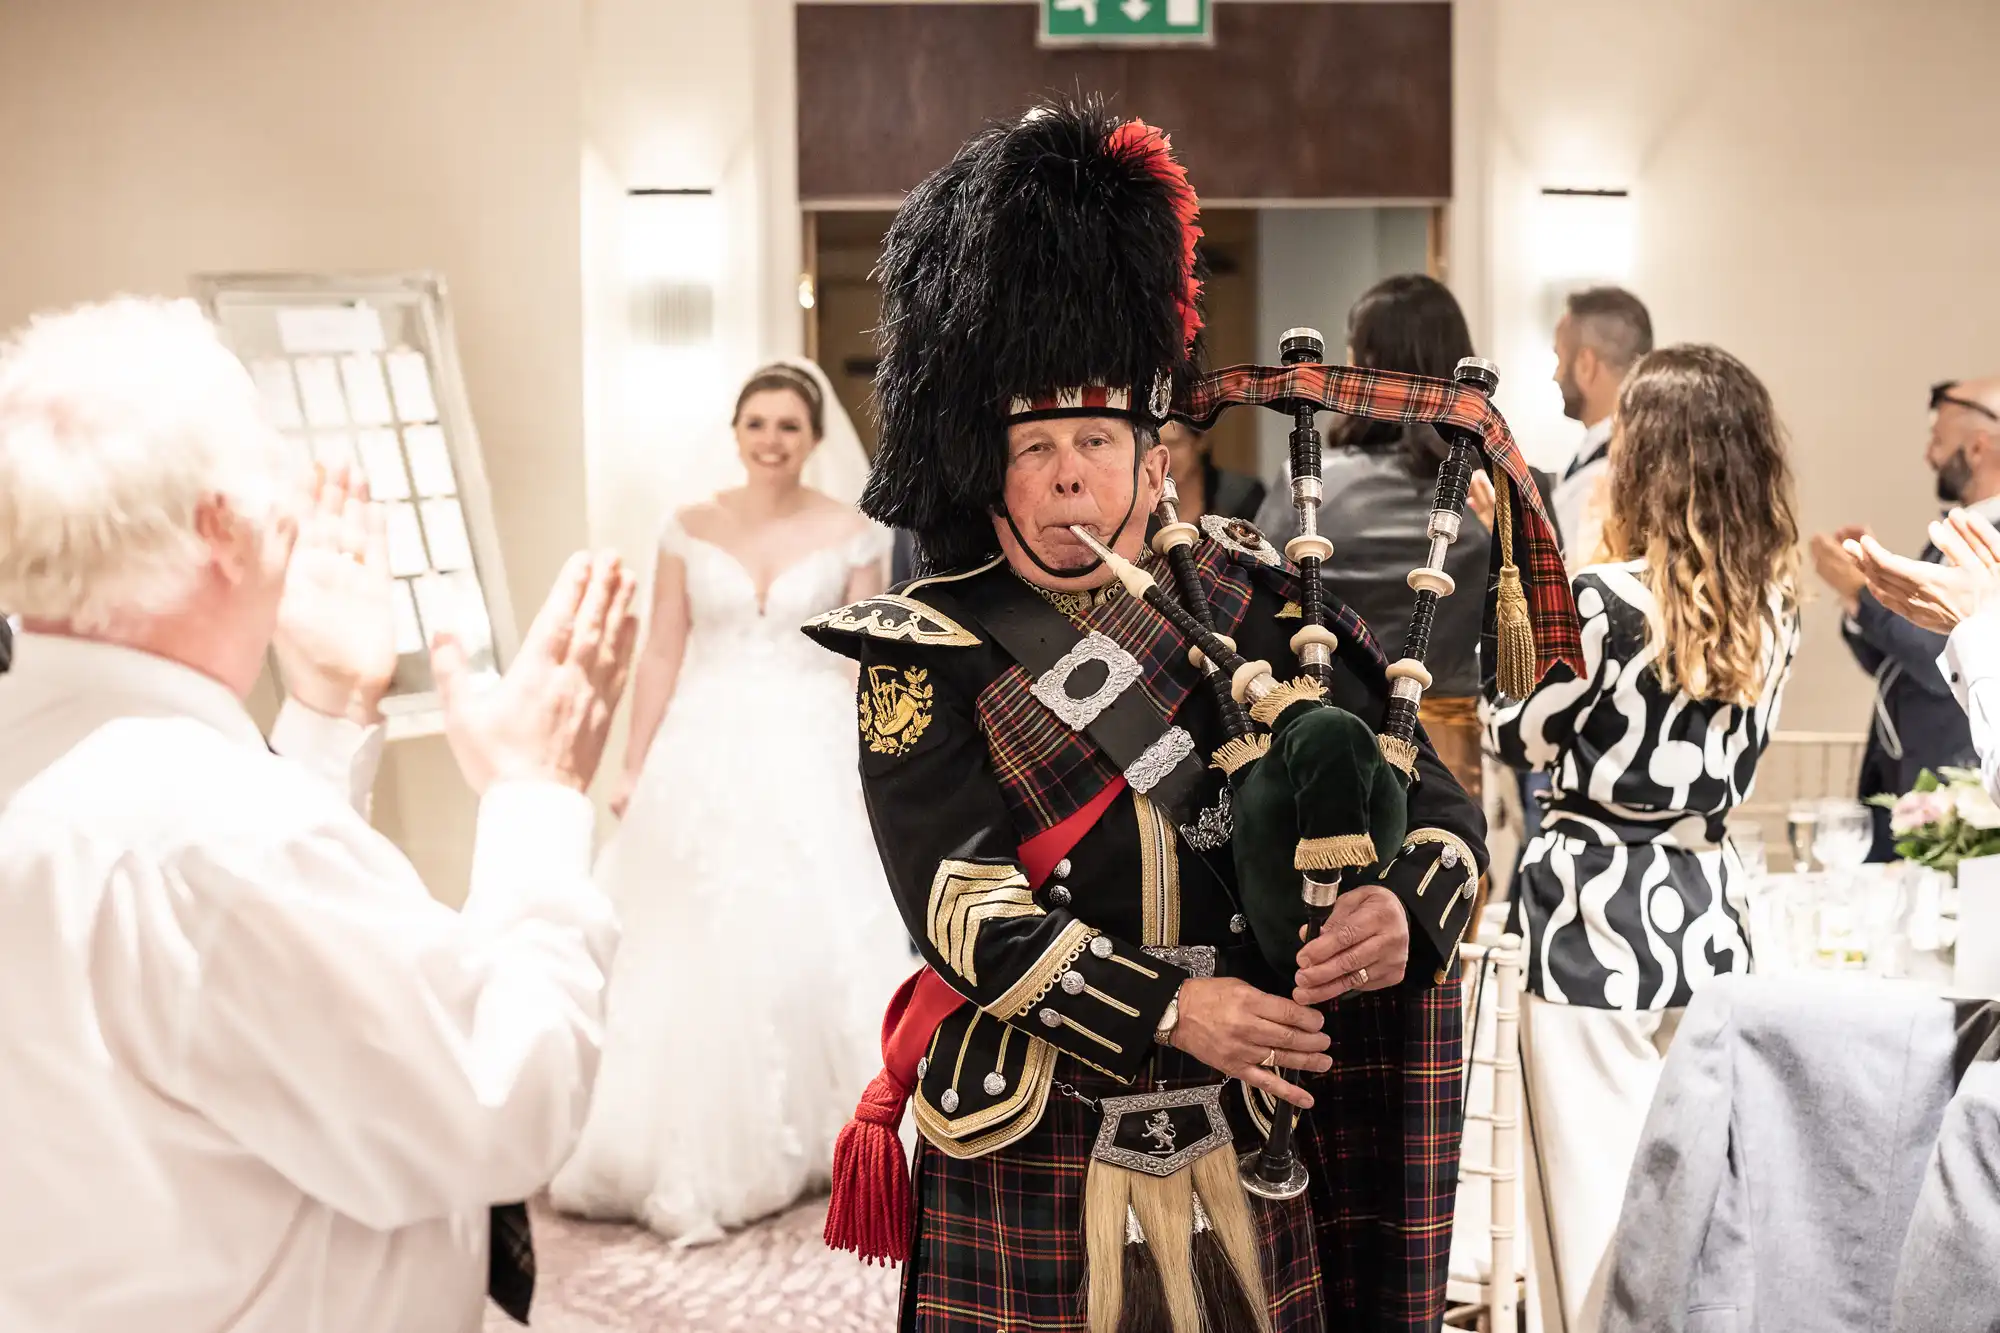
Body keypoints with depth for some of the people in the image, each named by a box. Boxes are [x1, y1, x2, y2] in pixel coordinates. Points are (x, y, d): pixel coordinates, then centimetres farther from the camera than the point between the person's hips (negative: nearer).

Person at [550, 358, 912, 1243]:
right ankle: (694, 1155, 11)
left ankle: (800, 1137, 15)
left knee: (813, 943, -2)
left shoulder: (852, 535, 1)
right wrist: (633, 772, -3)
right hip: (704, 757, 1)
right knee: (690, 952, 1)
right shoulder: (690, 530, 3)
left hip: (811, 760, -1)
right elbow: (662, 658, 3)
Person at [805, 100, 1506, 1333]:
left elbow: (1435, 802, 0)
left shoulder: (1254, 604, 2)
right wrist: (1170, 1010, -26)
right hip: (1030, 1164, -2)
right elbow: (964, 907, -15)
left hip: (1253, 1157, 2)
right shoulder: (926, 658, -3)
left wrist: (1405, 909, -23)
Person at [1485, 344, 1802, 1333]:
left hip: (1595, 923, -6)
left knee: (1599, 1211, 4)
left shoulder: (1604, 602, -16)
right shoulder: (1774, 608, 2)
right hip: (1706, 914, 6)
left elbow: (1519, 736, -4)